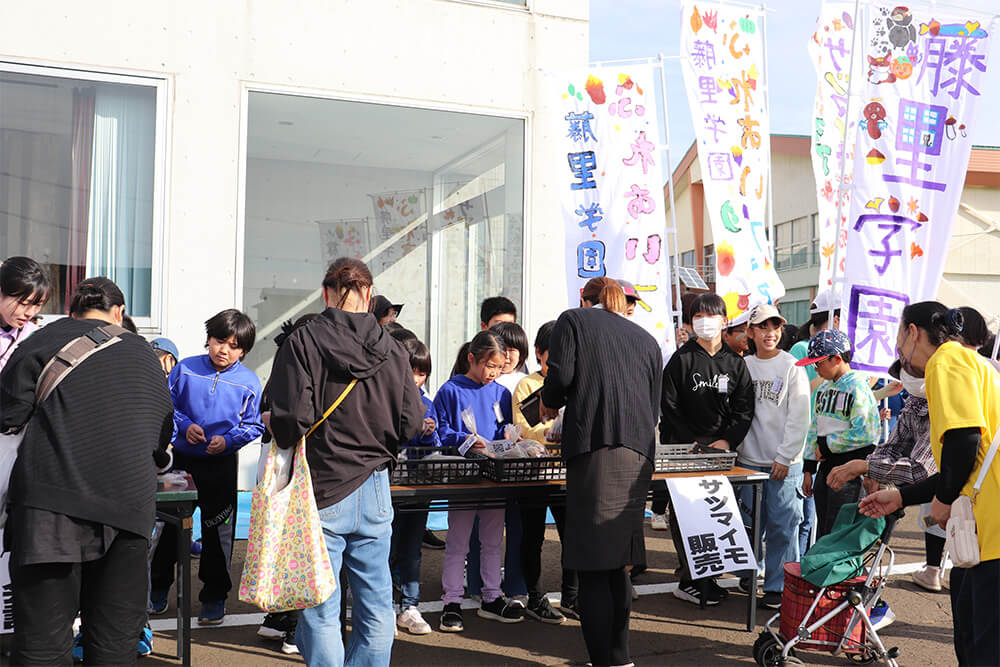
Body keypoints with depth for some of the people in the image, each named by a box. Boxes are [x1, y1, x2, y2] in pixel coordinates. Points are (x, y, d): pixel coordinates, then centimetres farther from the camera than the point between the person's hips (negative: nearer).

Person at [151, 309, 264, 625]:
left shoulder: (248, 381, -5)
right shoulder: (185, 369, -2)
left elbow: (254, 425, -1)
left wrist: (228, 440, -16)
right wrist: (185, 426, -13)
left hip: (221, 465, -1)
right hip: (181, 459, 2)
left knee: (218, 530, 5)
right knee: (170, 524, 14)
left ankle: (214, 596, 19)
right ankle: (159, 586, 33)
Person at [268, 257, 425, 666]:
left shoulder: (302, 343, -8)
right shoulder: (393, 350, 1)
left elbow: (290, 419, -16)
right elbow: (411, 423, 1)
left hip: (322, 493, -3)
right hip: (375, 489, 3)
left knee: (321, 613, 5)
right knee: (376, 609, 14)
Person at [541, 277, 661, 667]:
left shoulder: (573, 320, 11)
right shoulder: (647, 339, 23)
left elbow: (560, 375, -4)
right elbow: (654, 404, 20)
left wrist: (550, 403, 16)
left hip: (594, 448, -5)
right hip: (639, 453, 5)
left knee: (593, 565, -3)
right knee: (618, 562, 13)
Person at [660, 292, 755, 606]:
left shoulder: (736, 363, 11)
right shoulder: (682, 358, 3)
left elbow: (744, 409, 7)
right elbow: (669, 406, -1)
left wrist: (727, 441, -8)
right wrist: (691, 444, -9)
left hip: (721, 449, 3)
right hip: (684, 448, -2)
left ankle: (707, 577, 9)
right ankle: (690, 579, 0)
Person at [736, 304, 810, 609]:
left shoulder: (792, 367, -2)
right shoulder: (743, 366, 8)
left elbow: (799, 418, -5)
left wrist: (784, 457, -10)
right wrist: (733, 446, 4)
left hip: (783, 463, -3)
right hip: (749, 459, 3)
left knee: (781, 524, -1)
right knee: (750, 521, 10)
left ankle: (778, 585, 9)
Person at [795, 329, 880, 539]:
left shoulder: (858, 387, -12)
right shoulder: (823, 388, 14)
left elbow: (862, 434, -21)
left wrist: (826, 446, -11)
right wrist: (808, 470, 16)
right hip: (826, 466, 8)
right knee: (822, 533, 12)